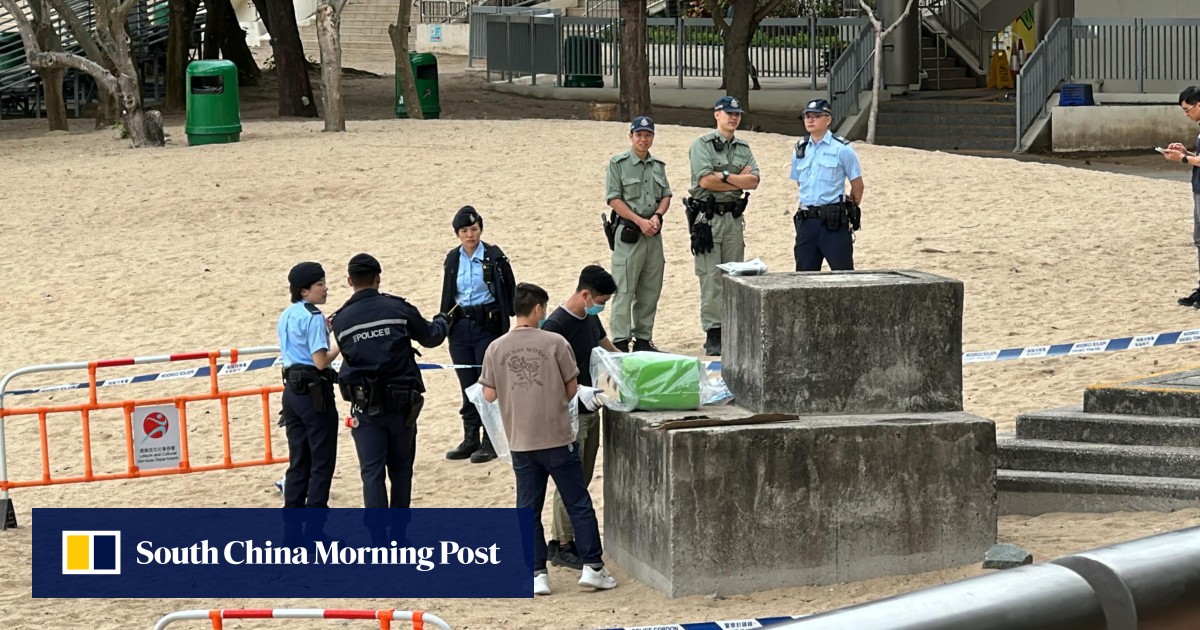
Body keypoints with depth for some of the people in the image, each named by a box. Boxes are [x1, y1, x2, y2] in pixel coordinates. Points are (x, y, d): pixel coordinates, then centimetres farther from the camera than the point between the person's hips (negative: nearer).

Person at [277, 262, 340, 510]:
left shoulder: (286, 316, 12)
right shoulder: (313, 317, -14)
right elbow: (321, 361, -20)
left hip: (292, 390, 8)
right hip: (314, 391, -8)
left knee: (298, 461, 13)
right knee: (322, 461, -1)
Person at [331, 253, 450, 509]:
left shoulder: (341, 320, -2)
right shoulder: (398, 308, -4)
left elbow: (349, 357, 9)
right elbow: (431, 338, 9)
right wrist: (441, 322, 32)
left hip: (365, 407, 0)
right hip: (401, 402, 0)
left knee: (372, 473, 1)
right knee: (401, 468, 16)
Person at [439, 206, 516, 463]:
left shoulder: (494, 257, -6)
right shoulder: (453, 259, 7)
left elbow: (508, 292, -4)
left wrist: (506, 325, -9)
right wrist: (443, 323, 12)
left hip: (488, 324, -4)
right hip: (460, 326, 4)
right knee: (467, 384, 9)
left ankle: (490, 442, 4)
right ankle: (470, 439, 17)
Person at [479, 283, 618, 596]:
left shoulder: (496, 349, -2)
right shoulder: (555, 343, -8)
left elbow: (489, 394, 2)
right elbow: (572, 388, -2)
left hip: (520, 442, 3)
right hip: (557, 438, -3)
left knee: (528, 509, 9)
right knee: (579, 504, 7)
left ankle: (537, 574, 8)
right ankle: (592, 567, 7)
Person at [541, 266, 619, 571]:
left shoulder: (591, 319, 9)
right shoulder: (557, 325, -19)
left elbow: (608, 349, 27)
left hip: (589, 410, 9)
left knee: (582, 479, 13)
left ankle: (560, 541, 21)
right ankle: (562, 546, 4)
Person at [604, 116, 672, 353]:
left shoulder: (658, 165, 14)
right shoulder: (618, 163, -4)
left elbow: (666, 195, 16)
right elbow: (613, 198, -9)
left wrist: (657, 216, -5)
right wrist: (640, 221, -15)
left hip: (653, 234, 6)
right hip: (628, 233, -6)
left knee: (650, 291, 8)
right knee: (624, 290, -7)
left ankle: (643, 338, 16)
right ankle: (620, 342, -6)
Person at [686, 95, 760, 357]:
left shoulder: (743, 148, 14)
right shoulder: (702, 144, -3)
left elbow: (753, 181, 1)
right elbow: (705, 180, -15)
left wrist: (724, 175, -11)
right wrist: (739, 180, -6)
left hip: (734, 217, 6)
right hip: (707, 217, -6)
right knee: (711, 277, -7)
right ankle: (712, 333, -6)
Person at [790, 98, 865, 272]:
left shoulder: (842, 148, -4)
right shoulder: (800, 149, 10)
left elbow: (857, 184, 2)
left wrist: (850, 211, 9)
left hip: (834, 221, -5)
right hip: (806, 220, 5)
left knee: (842, 272, -4)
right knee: (804, 273, 6)